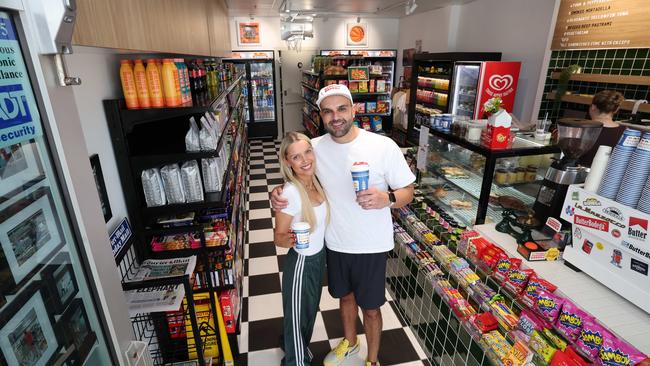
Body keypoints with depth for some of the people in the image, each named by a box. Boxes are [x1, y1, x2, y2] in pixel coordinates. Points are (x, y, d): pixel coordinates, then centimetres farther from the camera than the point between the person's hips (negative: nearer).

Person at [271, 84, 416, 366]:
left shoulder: (384, 146, -18)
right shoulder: (315, 147, -8)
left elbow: (408, 192, -11)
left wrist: (386, 199, -33)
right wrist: (278, 192, -13)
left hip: (371, 246, -3)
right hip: (335, 243, 4)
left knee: (370, 308, 15)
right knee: (345, 295, 27)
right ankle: (349, 342, 57)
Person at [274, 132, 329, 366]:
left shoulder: (315, 180, -7)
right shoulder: (291, 192, -29)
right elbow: (278, 237, -21)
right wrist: (289, 240, -40)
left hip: (319, 257, 8)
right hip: (301, 263, -7)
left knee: (310, 309, 29)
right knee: (298, 314, 16)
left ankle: (297, 345, 58)